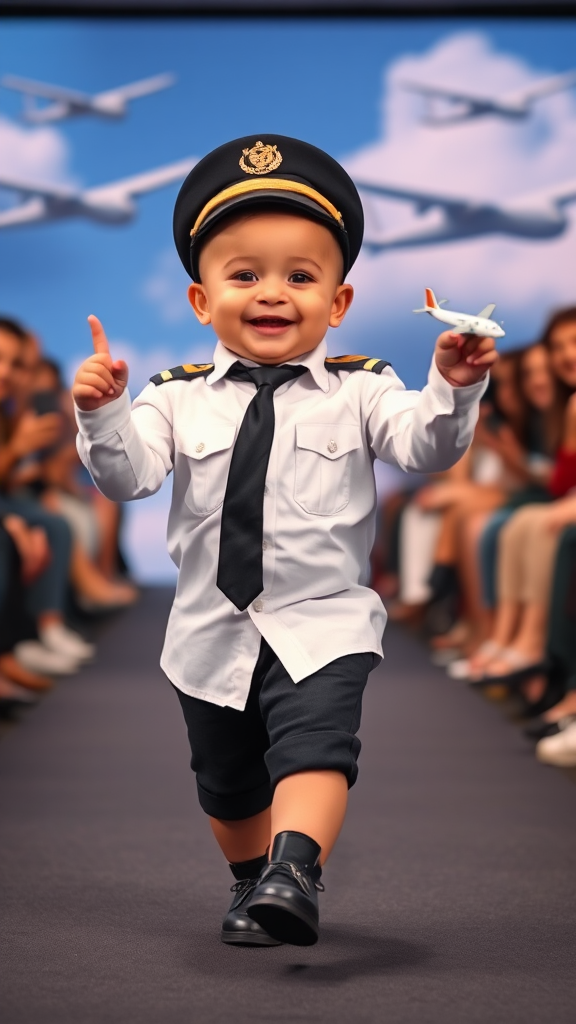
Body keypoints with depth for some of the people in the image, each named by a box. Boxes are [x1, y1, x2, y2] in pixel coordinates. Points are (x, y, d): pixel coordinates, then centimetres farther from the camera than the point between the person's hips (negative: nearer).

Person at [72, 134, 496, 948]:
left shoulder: (357, 393, -6)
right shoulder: (180, 400, -2)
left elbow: (426, 447, -18)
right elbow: (127, 474, -11)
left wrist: (454, 390, -37)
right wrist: (104, 415, -28)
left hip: (321, 623, -3)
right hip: (211, 630, 3)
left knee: (314, 742, -28)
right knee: (227, 780, 19)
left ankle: (296, 871, -32)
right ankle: (255, 882, 41)